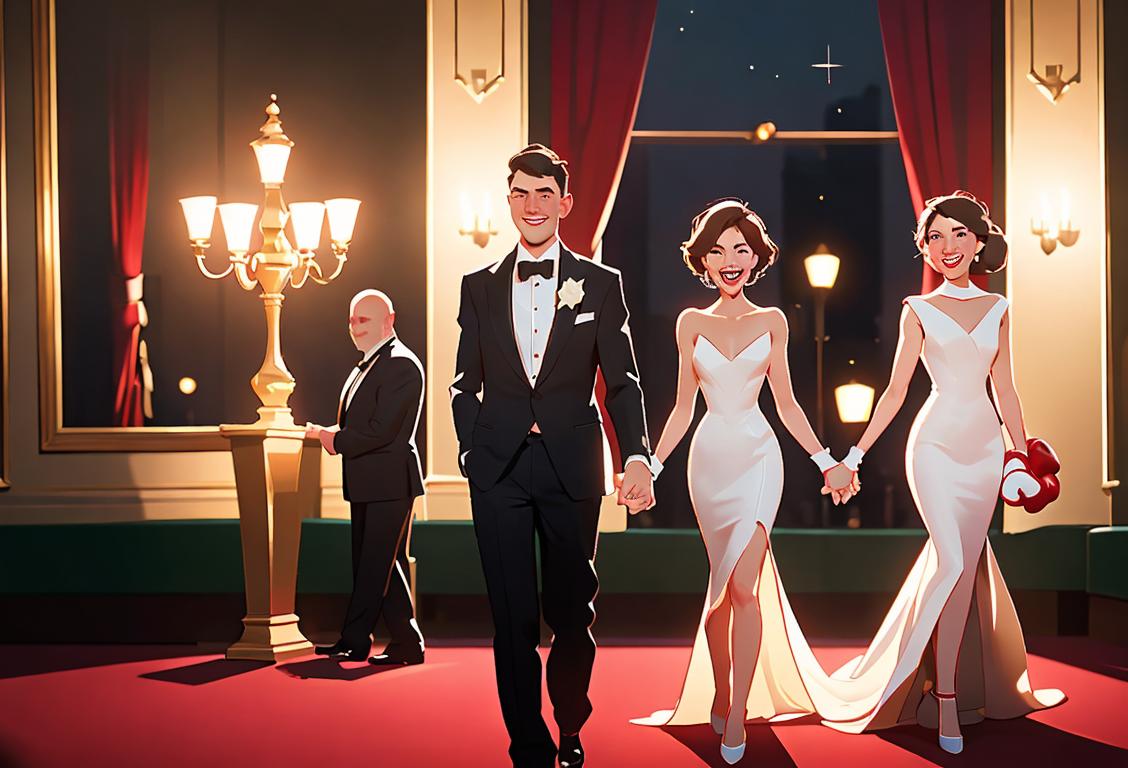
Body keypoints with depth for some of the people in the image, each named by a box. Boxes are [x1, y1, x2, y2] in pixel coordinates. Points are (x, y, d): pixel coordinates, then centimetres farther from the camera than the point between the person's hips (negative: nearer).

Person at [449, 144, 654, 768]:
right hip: (499, 470, 1)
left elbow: (623, 383, 0)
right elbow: (465, 384, 13)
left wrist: (637, 457, -13)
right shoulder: (479, 288, 10)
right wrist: (472, 449, 0)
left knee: (572, 613, 8)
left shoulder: (600, 285, 5)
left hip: (572, 466, -1)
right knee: (513, 619, 1)